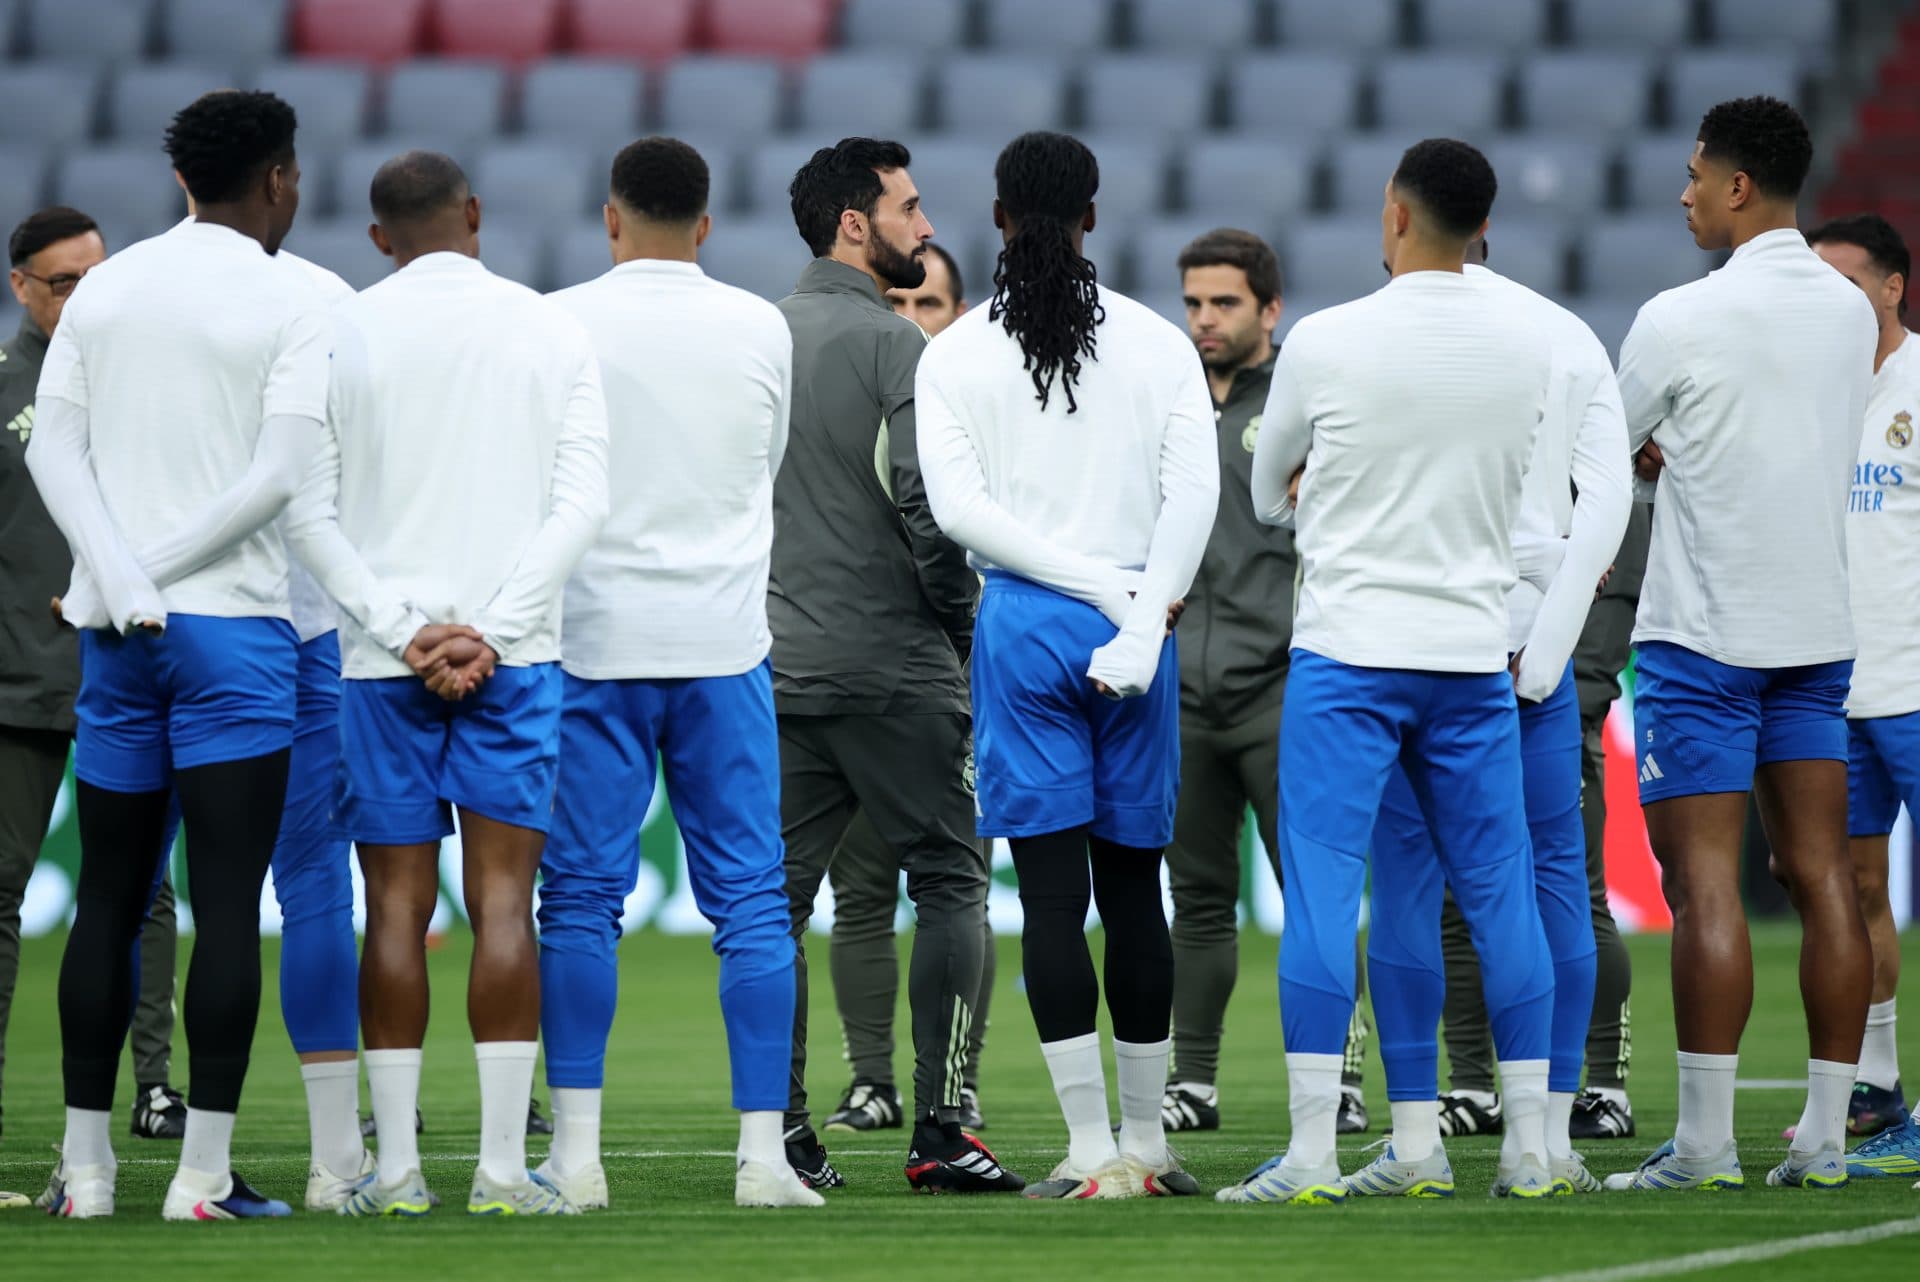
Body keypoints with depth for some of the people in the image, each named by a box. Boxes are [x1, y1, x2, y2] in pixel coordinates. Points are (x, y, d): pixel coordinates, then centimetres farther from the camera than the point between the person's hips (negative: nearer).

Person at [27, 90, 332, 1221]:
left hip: (116, 631, 5)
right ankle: (204, 1174, -8)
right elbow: (280, 473, -13)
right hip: (234, 623, -5)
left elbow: (52, 448, 2)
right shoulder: (292, 310, -4)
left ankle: (87, 1166, 10)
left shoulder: (103, 291, 10)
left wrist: (119, 582, -7)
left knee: (109, 902, 10)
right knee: (227, 905, -4)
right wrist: (157, 569, -9)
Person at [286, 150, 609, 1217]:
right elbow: (582, 502, -3)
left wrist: (402, 629, -5)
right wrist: (491, 633, -7)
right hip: (513, 655, 0)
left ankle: (395, 1168, 1)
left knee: (397, 908, 3)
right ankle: (502, 1164, -5)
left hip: (382, 659, 0)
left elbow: (310, 514, -3)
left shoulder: (341, 336, 2)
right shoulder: (550, 330, 4)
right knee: (503, 903, 0)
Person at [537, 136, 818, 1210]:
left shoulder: (561, 326, -5)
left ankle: (577, 1151, 0)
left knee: (583, 900, 3)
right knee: (752, 900, 4)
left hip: (595, 638, -1)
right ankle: (764, 1151, 0)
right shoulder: (763, 329, 2)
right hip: (725, 644, 1)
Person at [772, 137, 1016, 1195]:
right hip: (891, 669, -6)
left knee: (778, 898, 6)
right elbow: (928, 503, -18)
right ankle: (940, 1129, -4)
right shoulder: (891, 345, -10)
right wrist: (966, 620, -3)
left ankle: (781, 1130, 4)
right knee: (950, 886, 1)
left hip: (777, 670, 6)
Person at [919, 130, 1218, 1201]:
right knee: (1133, 883, 11)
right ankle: (1147, 1141, 16)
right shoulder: (1159, 345, 3)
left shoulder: (956, 355, 1)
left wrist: (1097, 586, -7)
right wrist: (1139, 614, -9)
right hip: (1138, 623, 2)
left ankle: (1092, 1150, -10)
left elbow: (957, 507, -7)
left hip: (1024, 624, -1)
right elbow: (1196, 492, -6)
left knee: (1053, 890, -3)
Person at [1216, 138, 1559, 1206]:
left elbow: (1270, 495, 8)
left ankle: (1313, 1150, -9)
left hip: (1348, 651, -3)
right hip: (1475, 655, 4)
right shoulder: (1529, 348, 3)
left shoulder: (1326, 343, -8)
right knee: (1500, 895, 8)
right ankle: (1532, 1146, 9)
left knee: (1323, 892, -3)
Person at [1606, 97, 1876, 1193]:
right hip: (1820, 628, 6)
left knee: (1703, 883, -6)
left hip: (1705, 631, -6)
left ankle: (1704, 1143, -9)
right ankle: (1826, 1137, 5)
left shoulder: (1684, 320, -13)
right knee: (1821, 875, 5)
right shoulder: (1850, 311, 7)